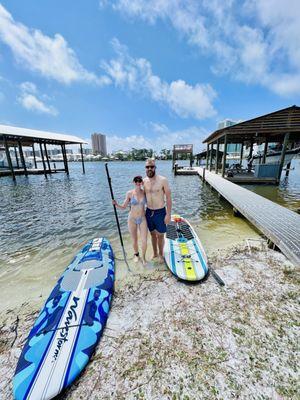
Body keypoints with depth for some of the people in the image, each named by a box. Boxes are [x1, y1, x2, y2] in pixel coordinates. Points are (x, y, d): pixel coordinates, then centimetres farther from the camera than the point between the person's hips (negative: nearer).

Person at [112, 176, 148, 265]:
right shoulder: (129, 193, -10)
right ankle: (136, 254, 44)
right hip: (132, 219, -1)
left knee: (144, 241, 1)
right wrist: (116, 205, -22)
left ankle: (143, 257, 29)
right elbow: (123, 207, -5)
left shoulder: (145, 192, -6)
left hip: (142, 219, 1)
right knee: (134, 240, 14)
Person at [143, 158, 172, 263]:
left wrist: (168, 214, -14)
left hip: (160, 212, -4)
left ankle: (161, 254, 36)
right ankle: (155, 253, 41)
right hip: (148, 212, 4)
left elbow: (168, 198, -11)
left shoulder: (163, 180, -14)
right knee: (153, 234, 19)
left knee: (160, 235, 12)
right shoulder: (144, 181, 0)